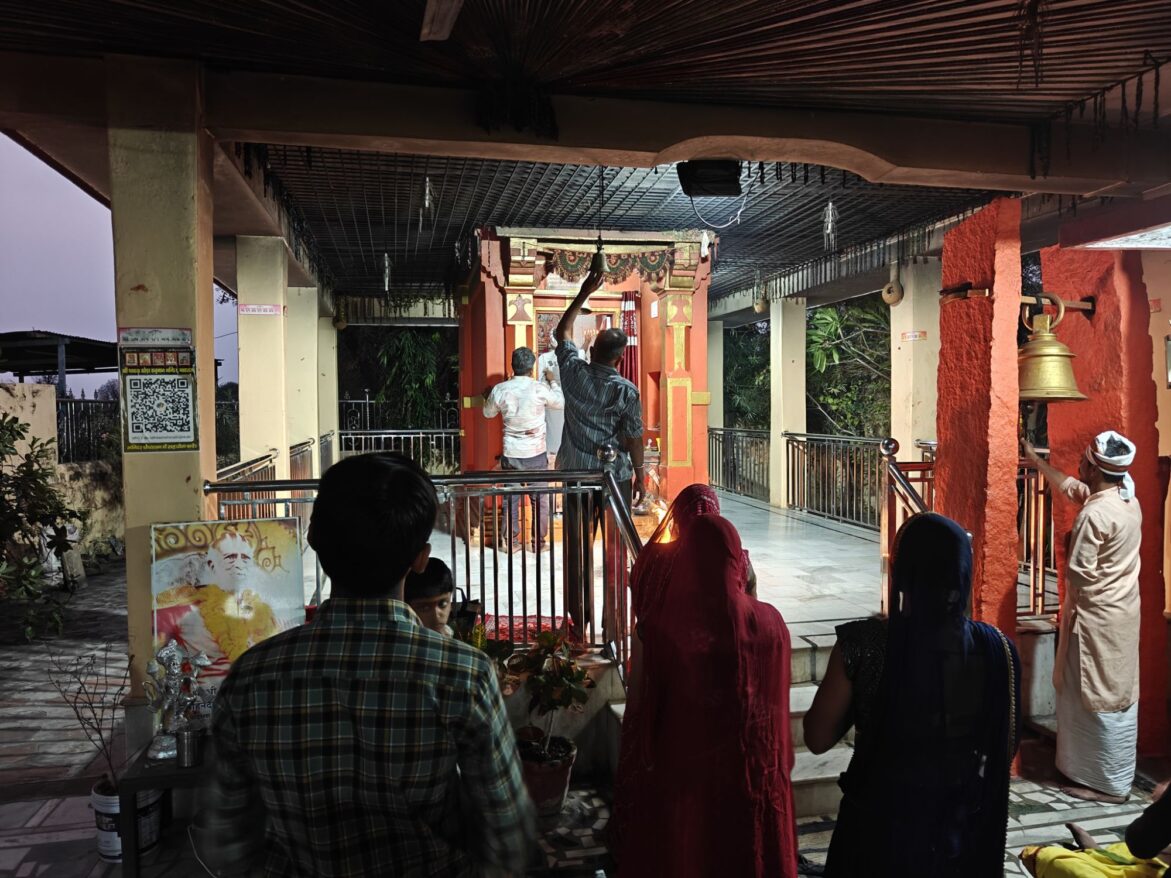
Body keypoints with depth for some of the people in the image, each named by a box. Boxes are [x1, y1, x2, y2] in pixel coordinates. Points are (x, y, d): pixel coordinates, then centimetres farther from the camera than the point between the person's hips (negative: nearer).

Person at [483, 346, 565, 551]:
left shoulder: (499, 390, -7)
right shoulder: (540, 388, -13)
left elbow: (488, 413, 11)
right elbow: (561, 403, 6)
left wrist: (487, 397, 32)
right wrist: (552, 382, 21)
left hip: (510, 454, 2)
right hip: (536, 453, -2)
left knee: (511, 498, 13)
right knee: (539, 499, 10)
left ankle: (511, 541, 20)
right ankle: (538, 542, 17)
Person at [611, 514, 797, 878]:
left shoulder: (661, 625, -19)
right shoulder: (768, 623, -13)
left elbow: (645, 709, -10)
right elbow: (776, 705, -2)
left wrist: (638, 775, 2)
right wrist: (778, 767, 12)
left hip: (679, 773, -1)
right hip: (752, 773, 1)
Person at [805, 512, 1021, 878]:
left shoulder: (863, 644, -21)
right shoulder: (996, 648, -12)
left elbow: (818, 738, -12)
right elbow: (1007, 749, 0)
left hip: (880, 825, -2)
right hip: (962, 827, 3)